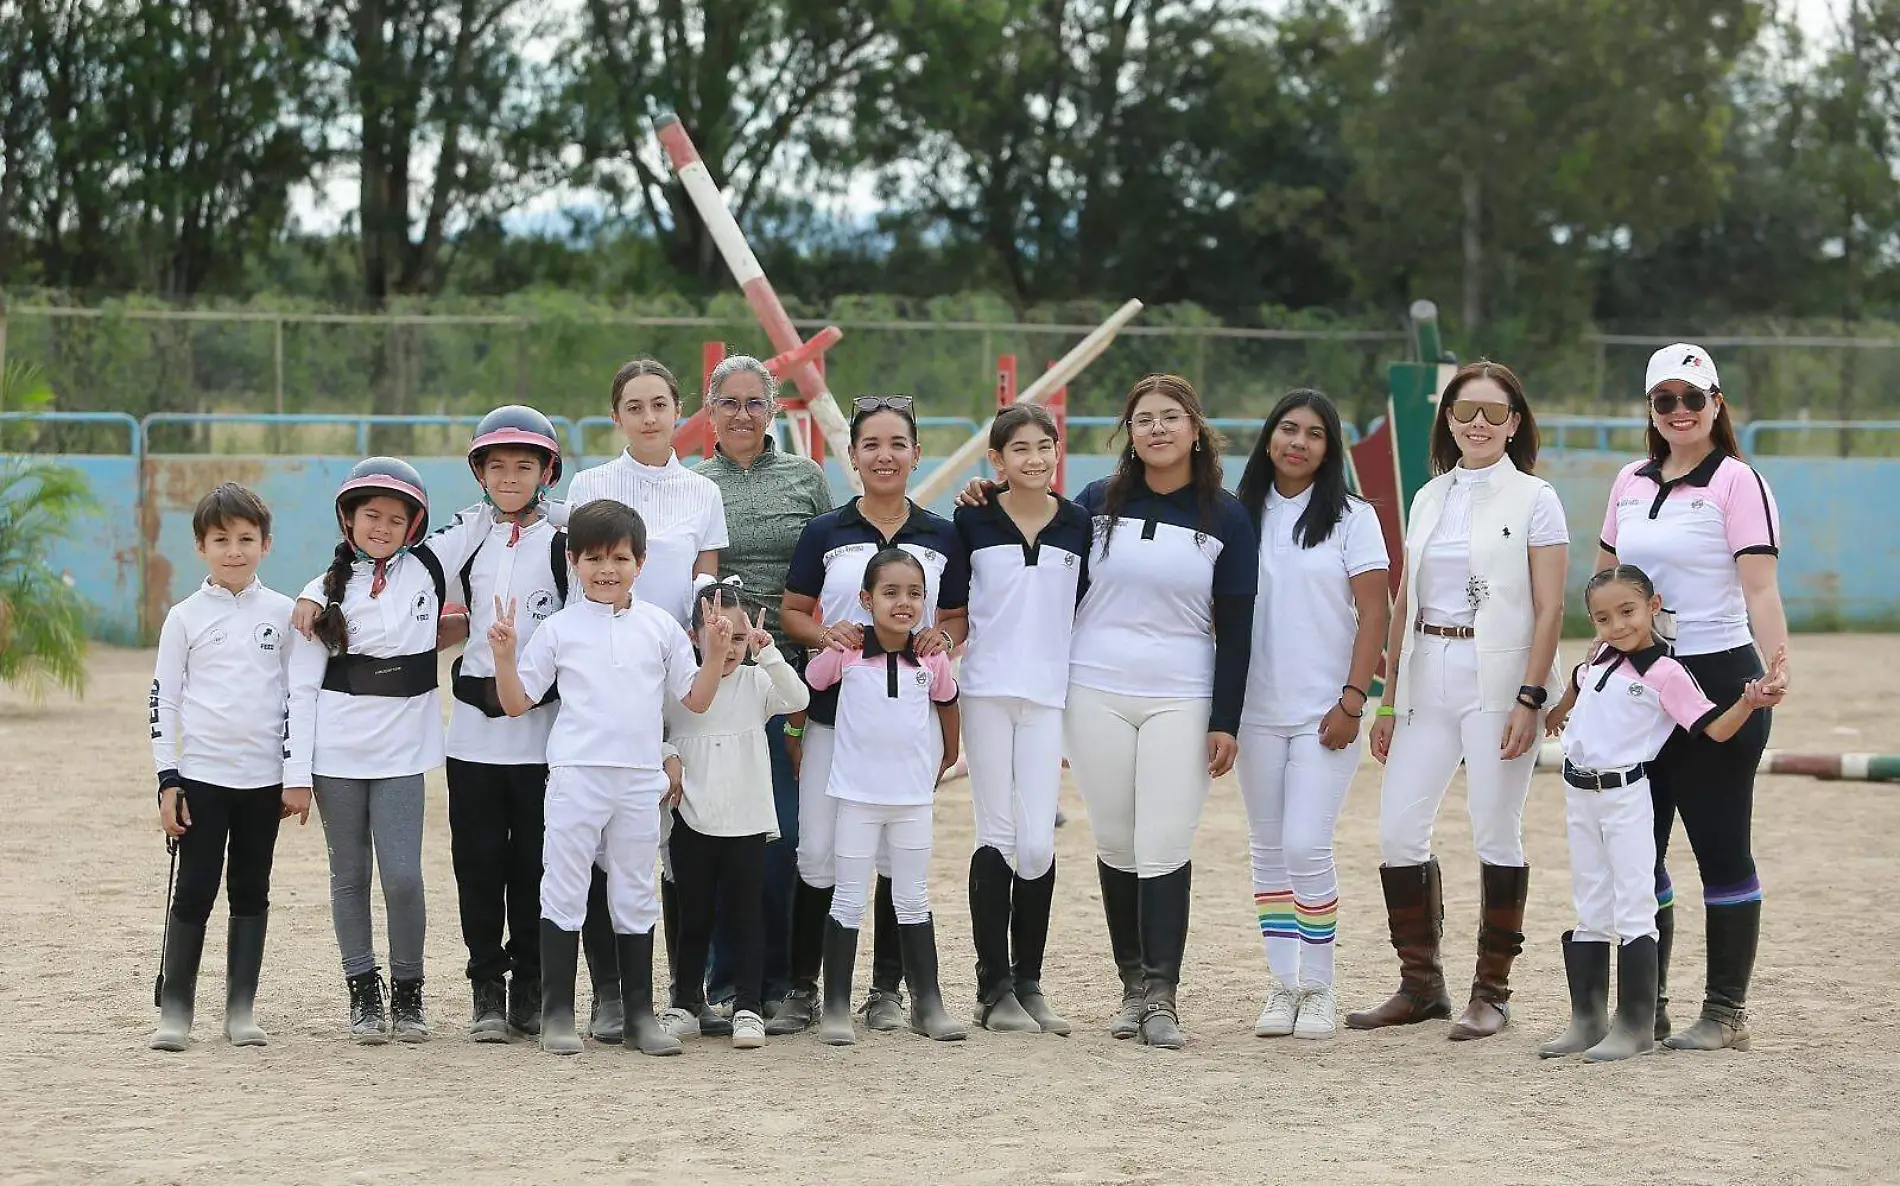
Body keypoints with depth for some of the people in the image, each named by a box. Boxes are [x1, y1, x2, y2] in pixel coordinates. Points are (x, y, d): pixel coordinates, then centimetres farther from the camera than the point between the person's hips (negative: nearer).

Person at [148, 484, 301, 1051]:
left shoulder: (282, 614, 6)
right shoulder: (185, 617, 2)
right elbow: (164, 700, 2)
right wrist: (168, 781, -4)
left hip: (265, 777, 2)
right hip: (201, 773, -1)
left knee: (251, 893, 6)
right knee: (193, 893, -3)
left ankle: (241, 1010, 11)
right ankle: (174, 1011, 2)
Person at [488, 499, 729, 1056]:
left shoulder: (660, 627, 7)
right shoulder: (559, 629, 2)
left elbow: (696, 699, 11)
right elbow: (518, 702, 4)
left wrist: (715, 655, -4)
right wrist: (504, 656, -12)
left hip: (640, 780, 2)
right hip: (575, 777, -2)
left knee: (635, 895, 10)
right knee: (564, 890, -1)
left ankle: (639, 1012, 17)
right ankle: (557, 1014, 5)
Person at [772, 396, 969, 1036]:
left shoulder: (941, 537, 7)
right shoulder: (824, 532, 3)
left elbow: (958, 617, 13)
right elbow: (791, 612, 5)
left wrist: (942, 638, -9)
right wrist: (824, 635, -15)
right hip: (834, 710, -1)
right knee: (817, 854, -5)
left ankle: (888, 988, 15)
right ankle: (802, 989, 3)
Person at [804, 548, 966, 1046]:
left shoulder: (933, 659, -3)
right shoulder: (846, 652, -11)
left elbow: (947, 705, 14)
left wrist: (946, 759, 22)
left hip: (913, 795, 3)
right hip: (857, 794, -2)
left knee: (914, 898, 11)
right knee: (849, 899, 3)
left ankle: (928, 1002, 16)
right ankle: (836, 1007, 7)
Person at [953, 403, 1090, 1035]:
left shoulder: (1078, 524, 8)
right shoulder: (972, 520, 2)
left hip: (1048, 696, 2)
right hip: (986, 691, -1)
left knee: (1038, 842, -4)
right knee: (997, 835, -2)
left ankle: (1029, 983, 6)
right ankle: (994, 988, 3)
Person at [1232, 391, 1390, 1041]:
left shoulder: (1351, 517, -1)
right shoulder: (1243, 515, 8)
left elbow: (1373, 613, -4)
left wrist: (1352, 700, -12)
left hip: (1324, 712, -4)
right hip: (1257, 710, 4)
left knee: (1306, 846, -11)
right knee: (1268, 850, 6)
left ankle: (1318, 989, 2)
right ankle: (1282, 986, 14)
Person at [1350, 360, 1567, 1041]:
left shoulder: (1533, 499, -1)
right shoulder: (1428, 499, 14)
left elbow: (1549, 609, -6)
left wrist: (1530, 699, -15)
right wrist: (1389, 699, 12)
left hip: (1498, 678, -5)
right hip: (1429, 677, 5)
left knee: (1495, 834, -2)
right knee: (1398, 831, 0)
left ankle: (1491, 993, 7)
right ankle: (1420, 985, 12)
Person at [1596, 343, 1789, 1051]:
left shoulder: (1736, 482, -6)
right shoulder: (1631, 483, 12)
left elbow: (1760, 585, -16)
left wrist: (1777, 666, -30)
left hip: (1717, 676, -6)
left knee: (1721, 847, -2)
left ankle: (1727, 1013, 5)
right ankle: (1646, 1007, 16)